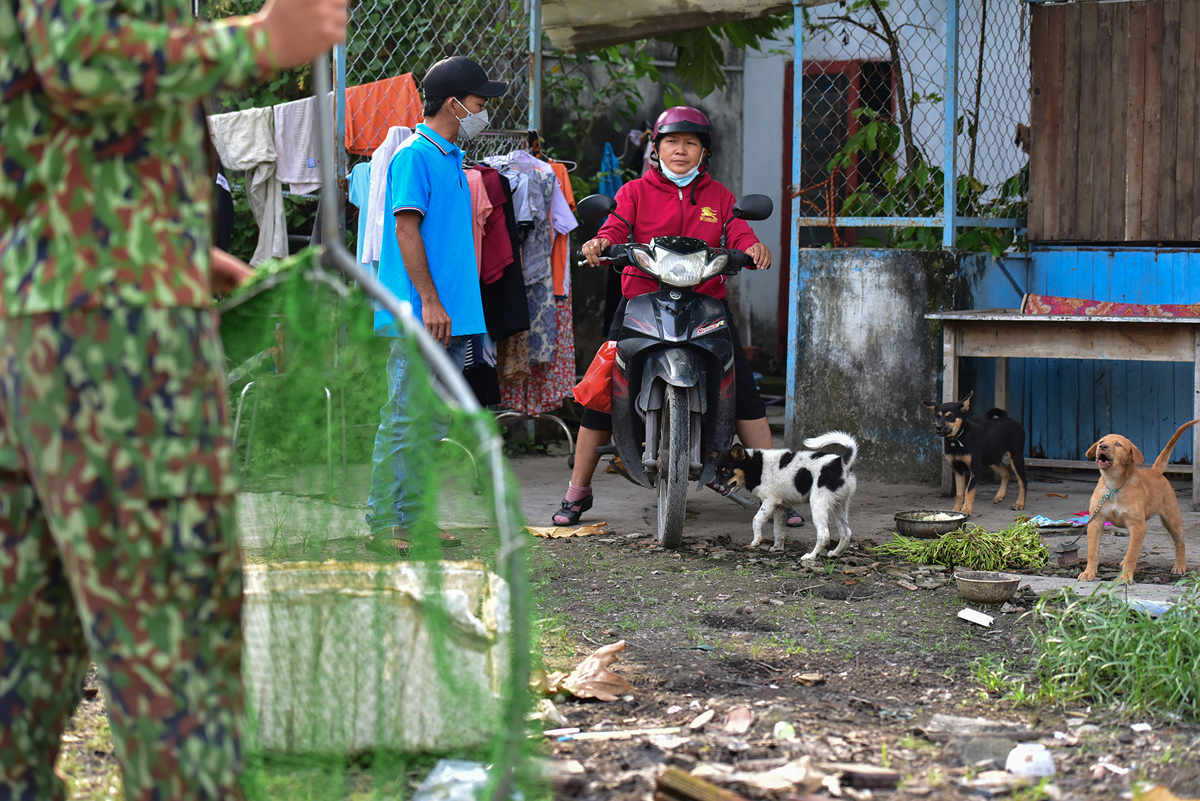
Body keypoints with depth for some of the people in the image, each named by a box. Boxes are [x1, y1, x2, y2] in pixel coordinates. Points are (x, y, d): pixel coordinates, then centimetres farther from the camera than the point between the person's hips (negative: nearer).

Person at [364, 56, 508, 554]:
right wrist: (429, 301, -20)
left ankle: (412, 516, 17)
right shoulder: (415, 154, -10)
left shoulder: (451, 157, 19)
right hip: (418, 319, -9)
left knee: (434, 423, 11)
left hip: (451, 319, 9)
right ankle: (383, 522, -4)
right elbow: (406, 230, -16)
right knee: (406, 419, -8)